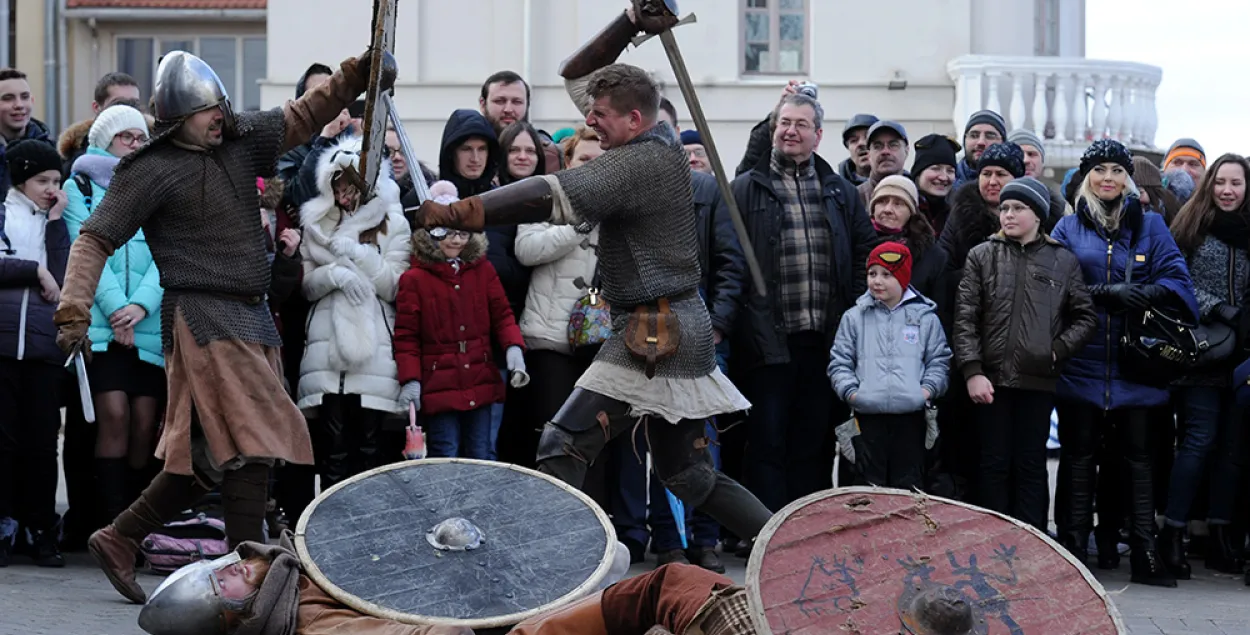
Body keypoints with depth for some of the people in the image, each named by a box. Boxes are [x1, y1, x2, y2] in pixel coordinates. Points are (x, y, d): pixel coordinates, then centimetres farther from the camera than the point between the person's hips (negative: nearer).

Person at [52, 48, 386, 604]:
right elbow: (95, 239, -9)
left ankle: (118, 540, 20)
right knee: (252, 439, -13)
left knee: (211, 453, 10)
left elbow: (303, 116, 19)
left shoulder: (240, 138, 9)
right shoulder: (151, 171, -9)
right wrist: (74, 312, -17)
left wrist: (357, 75, 8)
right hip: (202, 318, -8)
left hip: (249, 317, 8)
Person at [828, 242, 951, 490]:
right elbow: (839, 361, 9)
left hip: (910, 415, 0)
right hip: (868, 414, 0)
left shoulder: (925, 318, 7)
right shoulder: (854, 318, 8)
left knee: (908, 484, 4)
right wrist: (850, 390, -6)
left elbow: (939, 360, 10)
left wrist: (928, 388, -6)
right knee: (870, 481, 4)